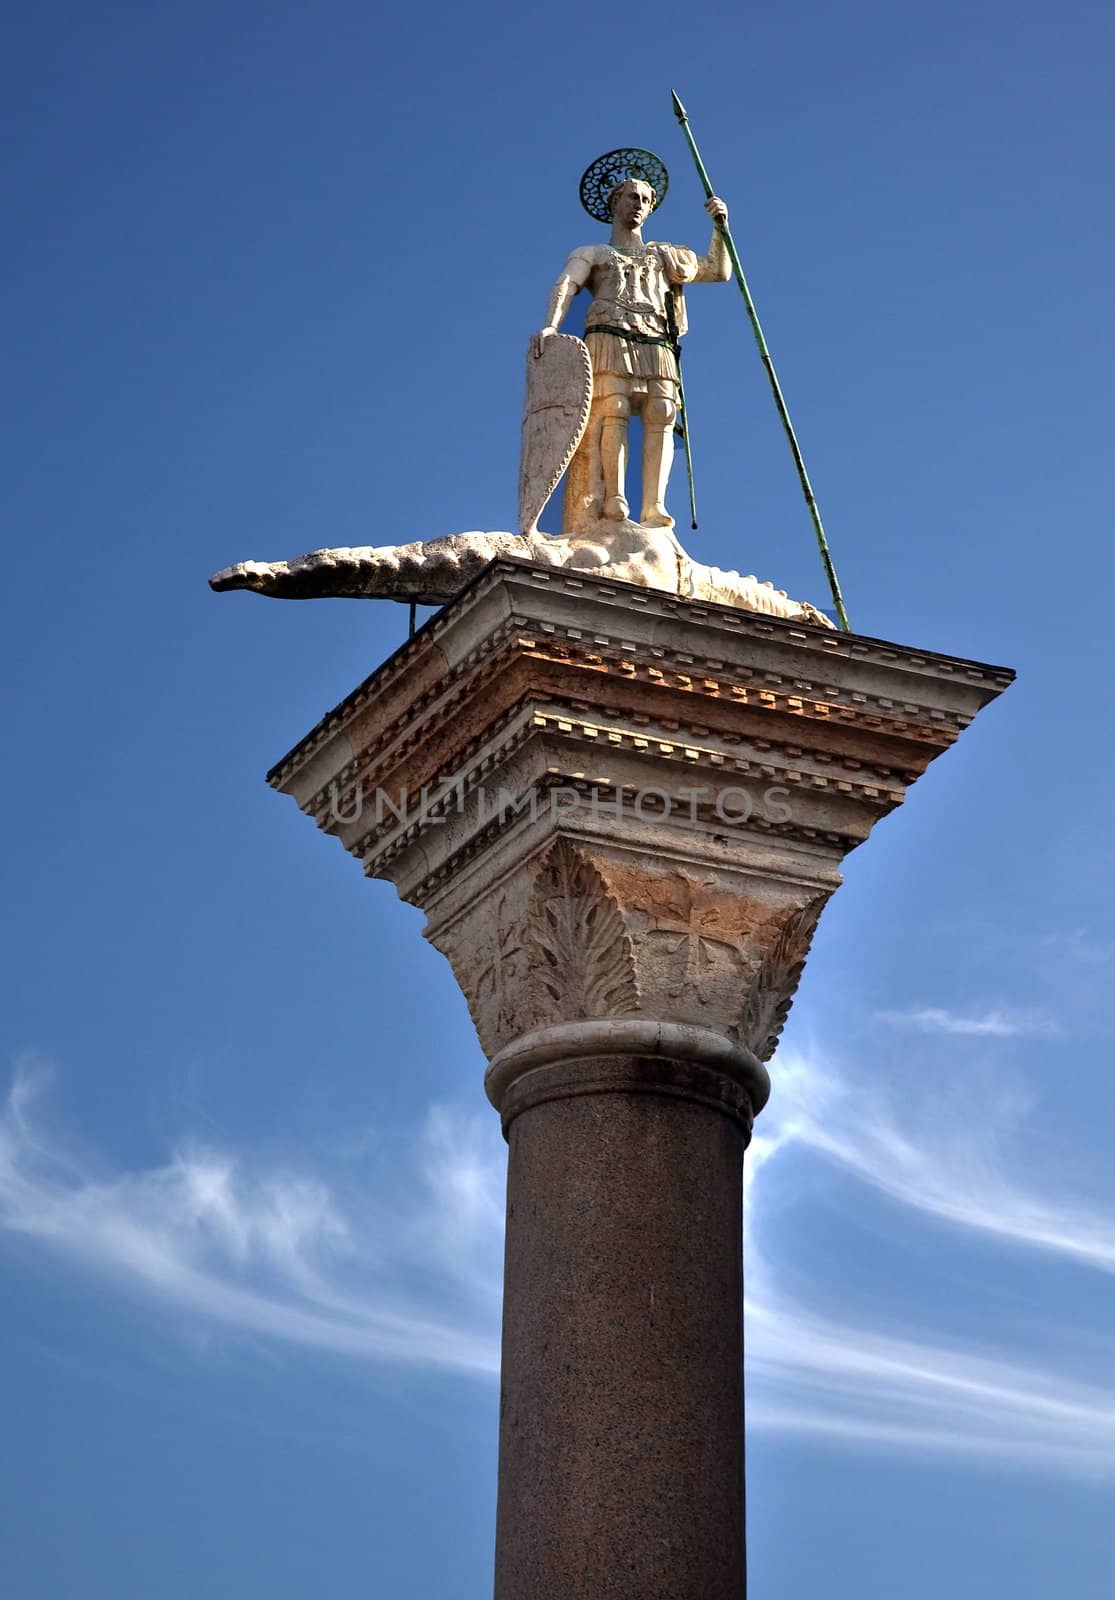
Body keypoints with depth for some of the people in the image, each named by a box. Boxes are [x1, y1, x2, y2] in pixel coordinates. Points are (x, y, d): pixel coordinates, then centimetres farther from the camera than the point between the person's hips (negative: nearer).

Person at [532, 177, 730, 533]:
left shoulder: (665, 256, 36)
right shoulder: (592, 254, 25)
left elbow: (718, 271, 37)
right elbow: (565, 287, 5)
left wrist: (719, 226, 21)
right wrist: (550, 326, -16)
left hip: (656, 346, 3)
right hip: (609, 339, -3)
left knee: (660, 416, -20)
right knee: (614, 412, -24)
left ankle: (654, 508, -33)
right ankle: (614, 503, -34)